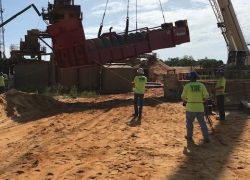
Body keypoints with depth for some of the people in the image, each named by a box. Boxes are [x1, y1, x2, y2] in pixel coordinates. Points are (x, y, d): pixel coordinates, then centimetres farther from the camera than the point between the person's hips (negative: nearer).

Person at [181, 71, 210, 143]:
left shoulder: (187, 86, -7)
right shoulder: (201, 85, -2)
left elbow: (183, 97, -3)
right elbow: (206, 96, -3)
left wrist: (185, 102, 19)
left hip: (190, 108, -2)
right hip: (200, 108, 2)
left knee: (189, 122, 18)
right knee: (202, 123, 10)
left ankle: (189, 137, 27)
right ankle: (206, 138, 4)